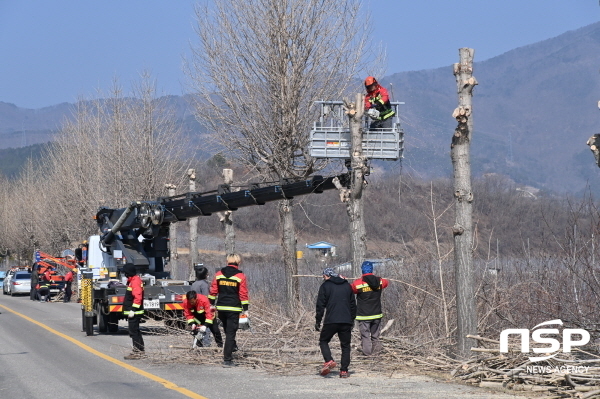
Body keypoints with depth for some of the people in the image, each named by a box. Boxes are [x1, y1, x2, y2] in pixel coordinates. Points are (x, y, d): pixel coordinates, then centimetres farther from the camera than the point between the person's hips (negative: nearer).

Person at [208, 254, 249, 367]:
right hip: (234, 308, -3)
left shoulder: (219, 274, 5)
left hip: (221, 307, 3)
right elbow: (243, 294, -6)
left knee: (227, 330, 26)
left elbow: (213, 290, 7)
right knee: (230, 333, -2)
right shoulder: (240, 276, -5)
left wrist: (211, 304, 16)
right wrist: (245, 309, -1)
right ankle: (227, 360, -4)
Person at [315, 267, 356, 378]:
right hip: (346, 322, 3)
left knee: (323, 341, 13)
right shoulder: (347, 285, 14)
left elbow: (320, 305, -3)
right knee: (345, 345, 10)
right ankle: (344, 370, 5)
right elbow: (353, 304, 17)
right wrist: (352, 320, 25)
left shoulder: (325, 286, 1)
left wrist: (318, 321, 3)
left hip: (331, 321, -3)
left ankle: (329, 360, -10)